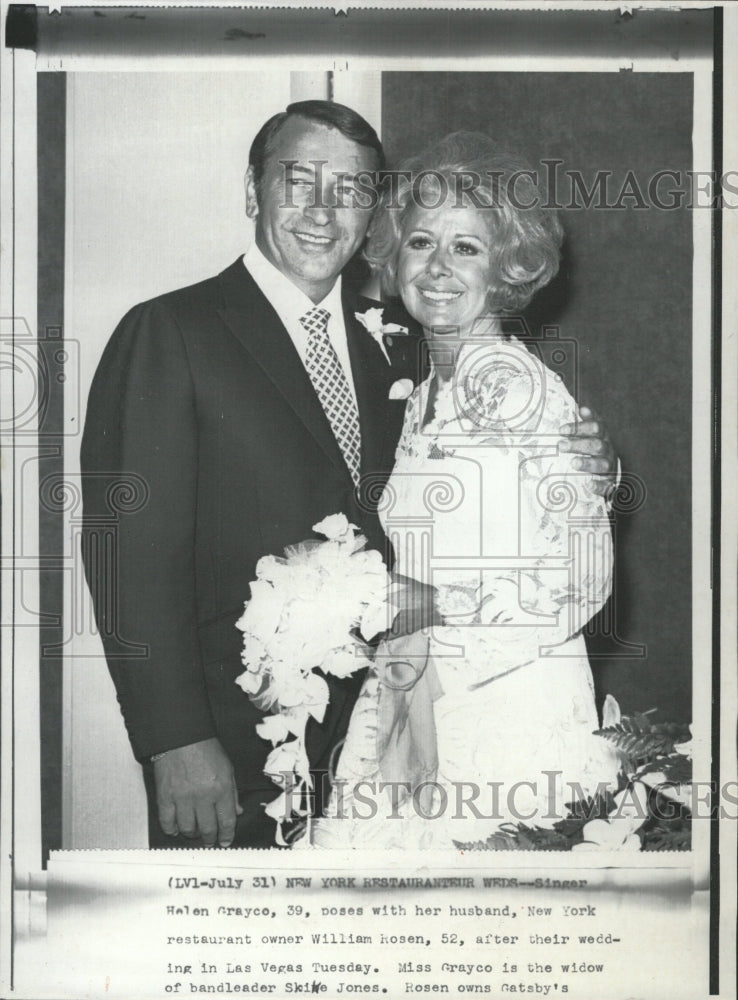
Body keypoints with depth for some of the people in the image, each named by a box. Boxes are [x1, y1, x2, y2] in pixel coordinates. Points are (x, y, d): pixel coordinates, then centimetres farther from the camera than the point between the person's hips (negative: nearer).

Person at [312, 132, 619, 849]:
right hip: (419, 709, 7)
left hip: (507, 714, -7)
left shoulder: (510, 382, -13)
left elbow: (580, 580, -16)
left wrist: (434, 662, -14)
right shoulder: (427, 394, 12)